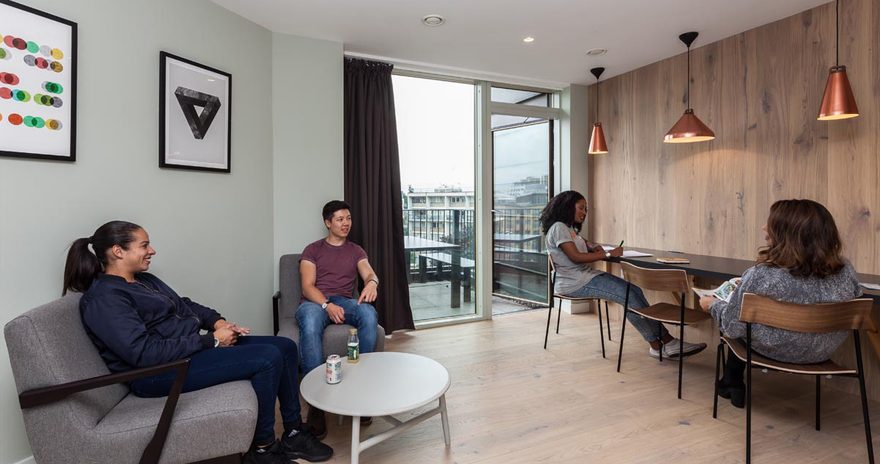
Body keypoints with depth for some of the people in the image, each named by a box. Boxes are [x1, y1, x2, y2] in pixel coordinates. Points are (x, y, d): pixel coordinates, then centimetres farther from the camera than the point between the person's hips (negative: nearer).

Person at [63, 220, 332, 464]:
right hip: (161, 372, -10)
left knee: (285, 347, -1)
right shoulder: (104, 299, -15)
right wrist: (211, 340, -20)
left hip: (194, 346, 10)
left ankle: (294, 433, 9)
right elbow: (145, 353, -24)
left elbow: (184, 305, 21)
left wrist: (217, 321, 1)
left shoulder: (144, 280, 14)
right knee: (268, 358, -24)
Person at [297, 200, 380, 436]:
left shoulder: (356, 251, 21)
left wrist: (372, 282, -26)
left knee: (369, 314, -34)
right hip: (314, 302, -1)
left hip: (344, 301, 2)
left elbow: (369, 274, 2)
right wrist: (327, 305, -22)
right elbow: (307, 286, 0)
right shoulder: (313, 250, 13)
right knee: (310, 322, -39)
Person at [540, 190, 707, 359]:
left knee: (634, 291, -6)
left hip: (587, 275, 9)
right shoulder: (558, 227, -12)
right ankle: (658, 344, -7)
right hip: (574, 283, -9)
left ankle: (661, 342, -6)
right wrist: (608, 254, -15)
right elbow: (575, 257, -20)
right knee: (628, 296, -17)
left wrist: (594, 247, 0)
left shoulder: (570, 229, 19)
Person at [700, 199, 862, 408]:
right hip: (822, 354, 5)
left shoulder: (760, 276, -32)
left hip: (773, 352, -4)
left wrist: (713, 304, -2)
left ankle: (733, 385, 47)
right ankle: (733, 384, 47)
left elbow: (733, 327, -21)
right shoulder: (846, 271, -17)